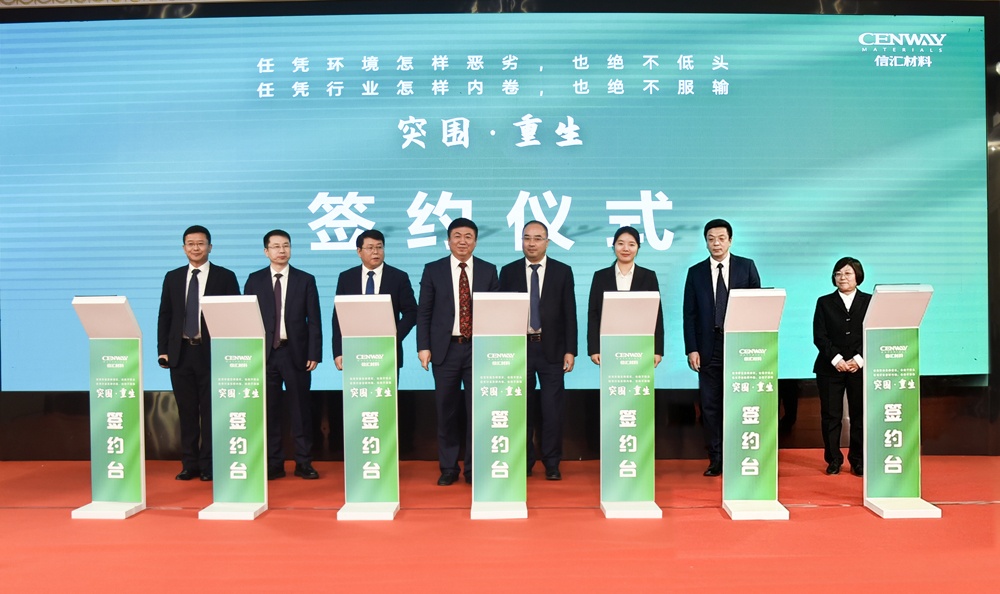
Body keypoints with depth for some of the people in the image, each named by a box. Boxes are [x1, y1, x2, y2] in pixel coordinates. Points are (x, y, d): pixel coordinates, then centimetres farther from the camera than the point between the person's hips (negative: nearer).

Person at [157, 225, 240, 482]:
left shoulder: (225, 277, 1)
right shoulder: (172, 277, 11)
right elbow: (164, 316, 11)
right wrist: (163, 350, 2)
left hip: (211, 352, -3)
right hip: (180, 353, 3)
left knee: (210, 410, 2)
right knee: (186, 411, 8)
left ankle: (208, 465, 11)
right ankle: (189, 463, 16)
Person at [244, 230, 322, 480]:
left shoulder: (306, 280, 5)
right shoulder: (254, 280, 8)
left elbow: (313, 321, 2)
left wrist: (314, 354, -5)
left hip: (296, 353, -1)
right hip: (265, 353, 1)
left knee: (300, 410, 4)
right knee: (269, 411, 5)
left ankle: (303, 463, 11)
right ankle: (273, 464, 14)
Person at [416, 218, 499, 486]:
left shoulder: (488, 271, 6)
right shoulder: (433, 270, 5)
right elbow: (423, 312, 3)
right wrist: (423, 347, -5)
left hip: (479, 348, 0)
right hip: (445, 349, 0)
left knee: (477, 410, 3)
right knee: (447, 411, 6)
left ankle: (474, 468, 14)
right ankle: (448, 468, 18)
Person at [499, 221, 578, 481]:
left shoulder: (563, 272, 4)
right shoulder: (508, 272, 6)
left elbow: (570, 314, 2)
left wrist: (570, 350, -4)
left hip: (551, 349, -1)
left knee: (552, 410, 0)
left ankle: (552, 464, 12)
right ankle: (524, 462, 19)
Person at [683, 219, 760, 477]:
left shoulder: (747, 266, 6)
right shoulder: (696, 272, 8)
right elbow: (689, 314, 6)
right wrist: (691, 349, -2)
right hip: (709, 347, 1)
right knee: (710, 405, 3)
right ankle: (716, 459, 11)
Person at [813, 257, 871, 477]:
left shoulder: (869, 301, 8)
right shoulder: (824, 302, 8)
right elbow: (819, 336, -1)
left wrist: (859, 359, -11)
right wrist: (836, 359, -13)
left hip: (860, 367, 0)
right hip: (830, 367, 0)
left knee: (860, 415, 3)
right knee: (830, 415, 2)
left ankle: (858, 460, 14)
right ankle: (833, 460, 12)